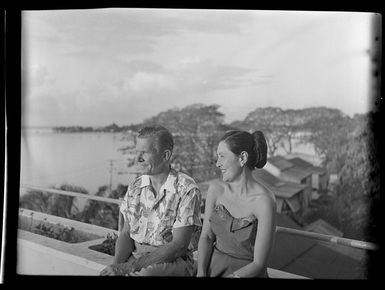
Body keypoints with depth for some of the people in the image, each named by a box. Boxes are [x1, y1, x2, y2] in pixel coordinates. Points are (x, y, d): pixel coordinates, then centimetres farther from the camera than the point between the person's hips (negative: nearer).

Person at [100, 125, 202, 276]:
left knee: (146, 273, -33)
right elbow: (126, 233, 6)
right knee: (105, 272, -22)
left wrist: (130, 267, -20)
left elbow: (179, 245, -16)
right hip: (135, 255, 4)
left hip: (173, 261, -4)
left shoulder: (186, 189, -13)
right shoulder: (135, 187, 5)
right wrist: (117, 264, -15)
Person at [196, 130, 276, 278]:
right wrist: (201, 272, -13)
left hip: (247, 273, -3)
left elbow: (259, 263, -14)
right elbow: (206, 236, 1)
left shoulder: (264, 200, -17)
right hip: (213, 267, 4)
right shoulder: (216, 188, -3)